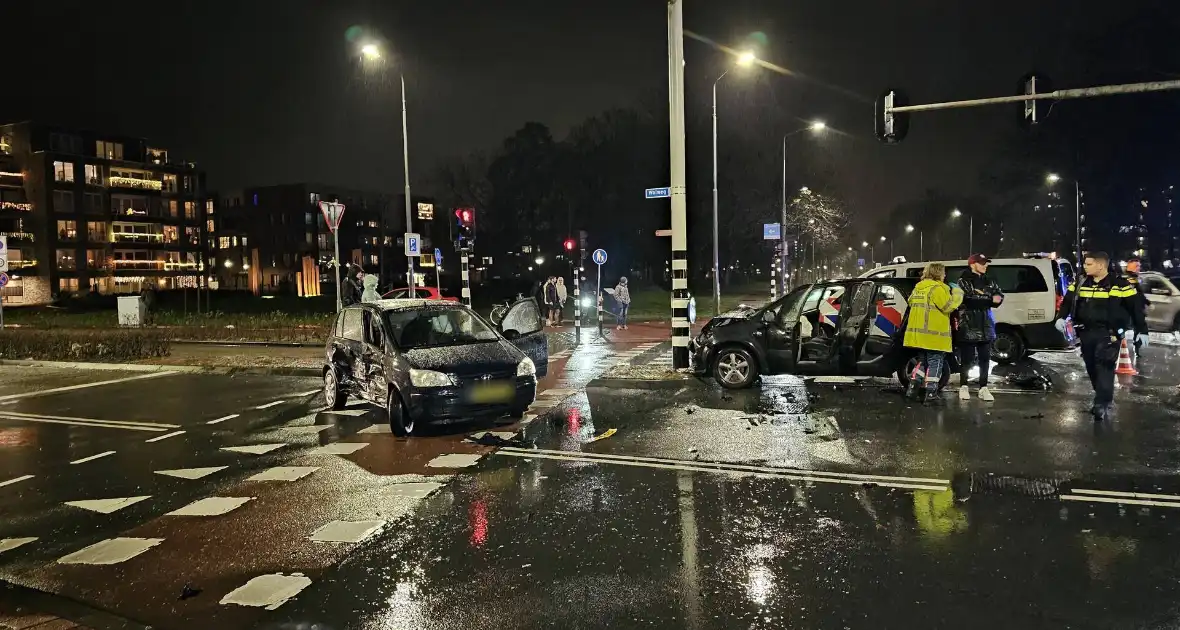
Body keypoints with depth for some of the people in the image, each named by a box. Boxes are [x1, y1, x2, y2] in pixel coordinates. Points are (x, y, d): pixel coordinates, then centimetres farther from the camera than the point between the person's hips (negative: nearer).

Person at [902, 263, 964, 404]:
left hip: (919, 333, 8)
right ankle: (930, 393, 1)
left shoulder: (918, 288, 13)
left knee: (922, 361, 20)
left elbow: (911, 302, 25)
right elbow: (948, 306, -17)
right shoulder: (937, 288, -14)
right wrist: (957, 293, -2)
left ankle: (913, 387, 13)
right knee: (935, 363, 0)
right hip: (933, 335, -8)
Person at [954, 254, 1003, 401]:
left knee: (985, 358, 7)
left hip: (985, 326, 6)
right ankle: (963, 387, 14)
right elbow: (970, 300, -19)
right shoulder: (963, 281, -6)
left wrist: (980, 298, -15)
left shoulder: (988, 281, 14)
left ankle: (983, 388, 13)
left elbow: (1000, 295, 3)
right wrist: (990, 299, -12)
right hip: (968, 326, -6)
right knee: (967, 359, 1)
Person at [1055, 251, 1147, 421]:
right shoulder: (1080, 284, 8)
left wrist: (1141, 331, -1)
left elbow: (1135, 308, -1)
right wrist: (1060, 318, -7)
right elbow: (1067, 302, 12)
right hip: (1086, 333, 5)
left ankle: (1102, 405, -13)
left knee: (1104, 367, -14)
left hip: (1109, 334, -5)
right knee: (1092, 368, 10)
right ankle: (1105, 401, 26)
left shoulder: (1120, 285, -5)